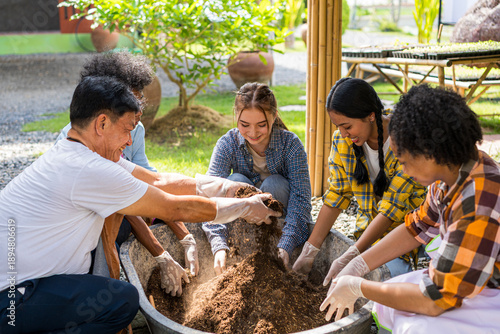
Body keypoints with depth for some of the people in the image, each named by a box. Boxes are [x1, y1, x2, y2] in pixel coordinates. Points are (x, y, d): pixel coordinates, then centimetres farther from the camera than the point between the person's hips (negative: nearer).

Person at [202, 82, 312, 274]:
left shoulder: (290, 143, -22)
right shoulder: (227, 144, -20)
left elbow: (301, 197, -29)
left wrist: (285, 246, -43)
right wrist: (219, 246, -46)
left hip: (282, 217, -1)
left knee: (274, 184, -30)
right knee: (235, 182, -28)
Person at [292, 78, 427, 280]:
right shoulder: (341, 140, -6)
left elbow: (392, 207, -24)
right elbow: (335, 196, -3)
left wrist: (349, 257, -28)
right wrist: (310, 249, -7)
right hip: (370, 229, 4)